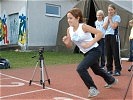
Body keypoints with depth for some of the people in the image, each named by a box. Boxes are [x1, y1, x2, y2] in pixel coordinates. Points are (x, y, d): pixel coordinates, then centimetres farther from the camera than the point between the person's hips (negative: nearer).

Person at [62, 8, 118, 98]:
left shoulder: (83, 26, -23)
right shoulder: (69, 30, -4)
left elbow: (100, 33, -25)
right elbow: (70, 46, 1)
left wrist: (90, 43, -30)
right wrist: (66, 42, -20)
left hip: (94, 50, -8)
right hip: (86, 53, 8)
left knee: (80, 68, -23)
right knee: (96, 70, 26)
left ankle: (93, 89, -6)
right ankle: (112, 80, 53)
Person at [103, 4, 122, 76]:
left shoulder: (117, 17, -1)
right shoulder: (106, 18, 14)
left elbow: (114, 26, -13)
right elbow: (104, 27, 2)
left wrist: (110, 19, -4)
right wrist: (107, 19, -1)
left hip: (114, 36, -5)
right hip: (107, 36, 5)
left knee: (115, 54, -6)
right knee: (108, 54, 6)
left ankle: (117, 70, -2)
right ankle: (109, 69, 15)